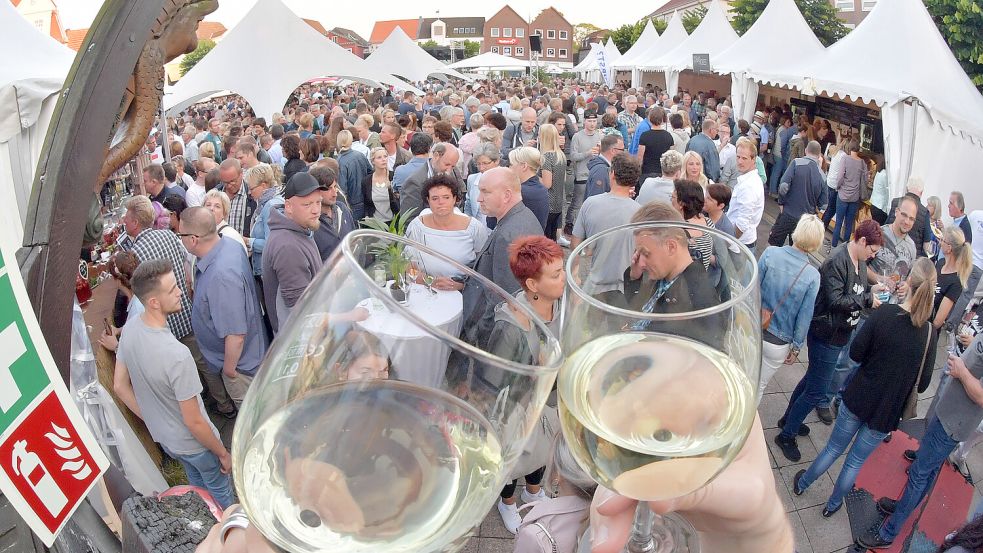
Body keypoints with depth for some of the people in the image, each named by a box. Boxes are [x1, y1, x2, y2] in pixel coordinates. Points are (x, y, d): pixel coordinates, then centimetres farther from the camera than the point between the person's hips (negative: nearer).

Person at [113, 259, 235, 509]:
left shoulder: (129, 328, -16)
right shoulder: (177, 355, -39)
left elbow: (120, 386, 0)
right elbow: (194, 422, -28)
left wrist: (152, 418, 12)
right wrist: (224, 453, -13)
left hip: (162, 436, 7)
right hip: (193, 442, -7)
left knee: (197, 484, 33)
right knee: (220, 490, 22)